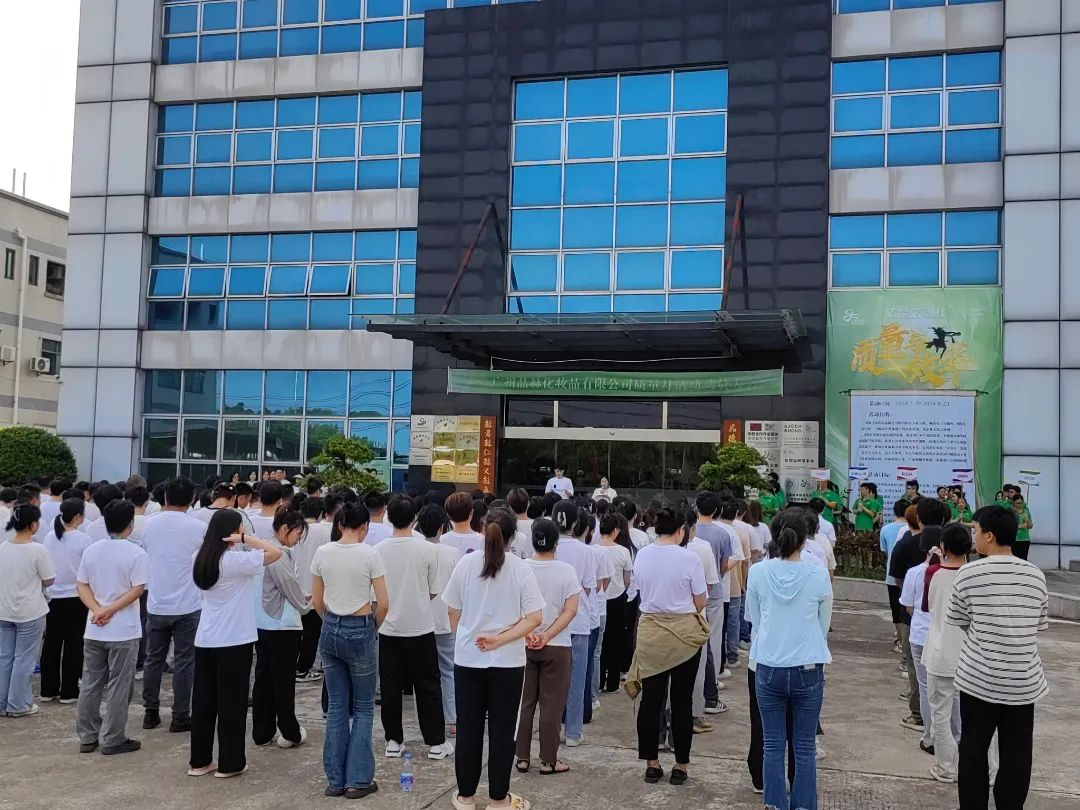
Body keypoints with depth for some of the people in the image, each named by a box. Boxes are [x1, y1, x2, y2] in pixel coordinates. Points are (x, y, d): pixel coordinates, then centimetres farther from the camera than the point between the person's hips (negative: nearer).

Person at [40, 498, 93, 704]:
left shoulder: (49, 537, 1)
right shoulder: (83, 539, -14)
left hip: (53, 597, 5)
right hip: (76, 598, -5)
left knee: (51, 643, 13)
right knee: (73, 644, 4)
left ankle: (48, 690, 20)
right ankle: (68, 692, 9)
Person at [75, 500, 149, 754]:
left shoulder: (91, 551, 5)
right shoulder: (137, 554, -12)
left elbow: (81, 585, 2)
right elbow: (137, 590, -18)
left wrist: (98, 610, -9)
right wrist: (111, 610, -13)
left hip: (94, 630, 5)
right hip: (123, 631, -5)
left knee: (90, 685, 14)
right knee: (118, 688, 4)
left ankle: (87, 737, 22)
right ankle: (113, 740, 9)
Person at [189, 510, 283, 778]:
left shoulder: (201, 559, 5)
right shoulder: (236, 560, -16)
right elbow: (275, 552, -19)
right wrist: (245, 539, -15)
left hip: (205, 640, 7)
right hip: (234, 641, -7)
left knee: (203, 700, 13)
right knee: (232, 702, 3)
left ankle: (199, 761, 21)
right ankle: (229, 763, 10)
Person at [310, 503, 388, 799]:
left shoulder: (322, 553, -1)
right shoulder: (370, 555, -12)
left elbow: (317, 601, 5)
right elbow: (383, 604, -9)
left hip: (330, 630, 4)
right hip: (359, 630, -4)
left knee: (336, 707, 13)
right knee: (363, 707, 10)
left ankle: (335, 780, 18)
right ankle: (358, 780, 10)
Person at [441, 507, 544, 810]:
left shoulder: (466, 563, -4)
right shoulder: (521, 568, -9)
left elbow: (453, 615, 4)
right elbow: (535, 617, -12)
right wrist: (500, 640, -11)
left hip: (467, 659, 2)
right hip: (507, 662, -2)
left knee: (468, 728, 12)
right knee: (501, 730, 9)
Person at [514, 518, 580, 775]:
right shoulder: (566, 570, -9)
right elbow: (571, 610, -13)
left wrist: (528, 633, -15)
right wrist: (547, 636, -16)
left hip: (523, 645, 2)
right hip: (556, 647, -2)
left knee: (524, 703, 12)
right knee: (551, 705, 6)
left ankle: (522, 757, 19)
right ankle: (548, 761, 12)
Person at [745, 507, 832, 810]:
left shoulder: (757, 573, -8)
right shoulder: (818, 575, -10)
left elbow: (755, 621, 4)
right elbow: (824, 627, 3)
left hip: (768, 668, 1)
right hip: (808, 670, -1)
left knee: (773, 746, 11)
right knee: (804, 748, 9)